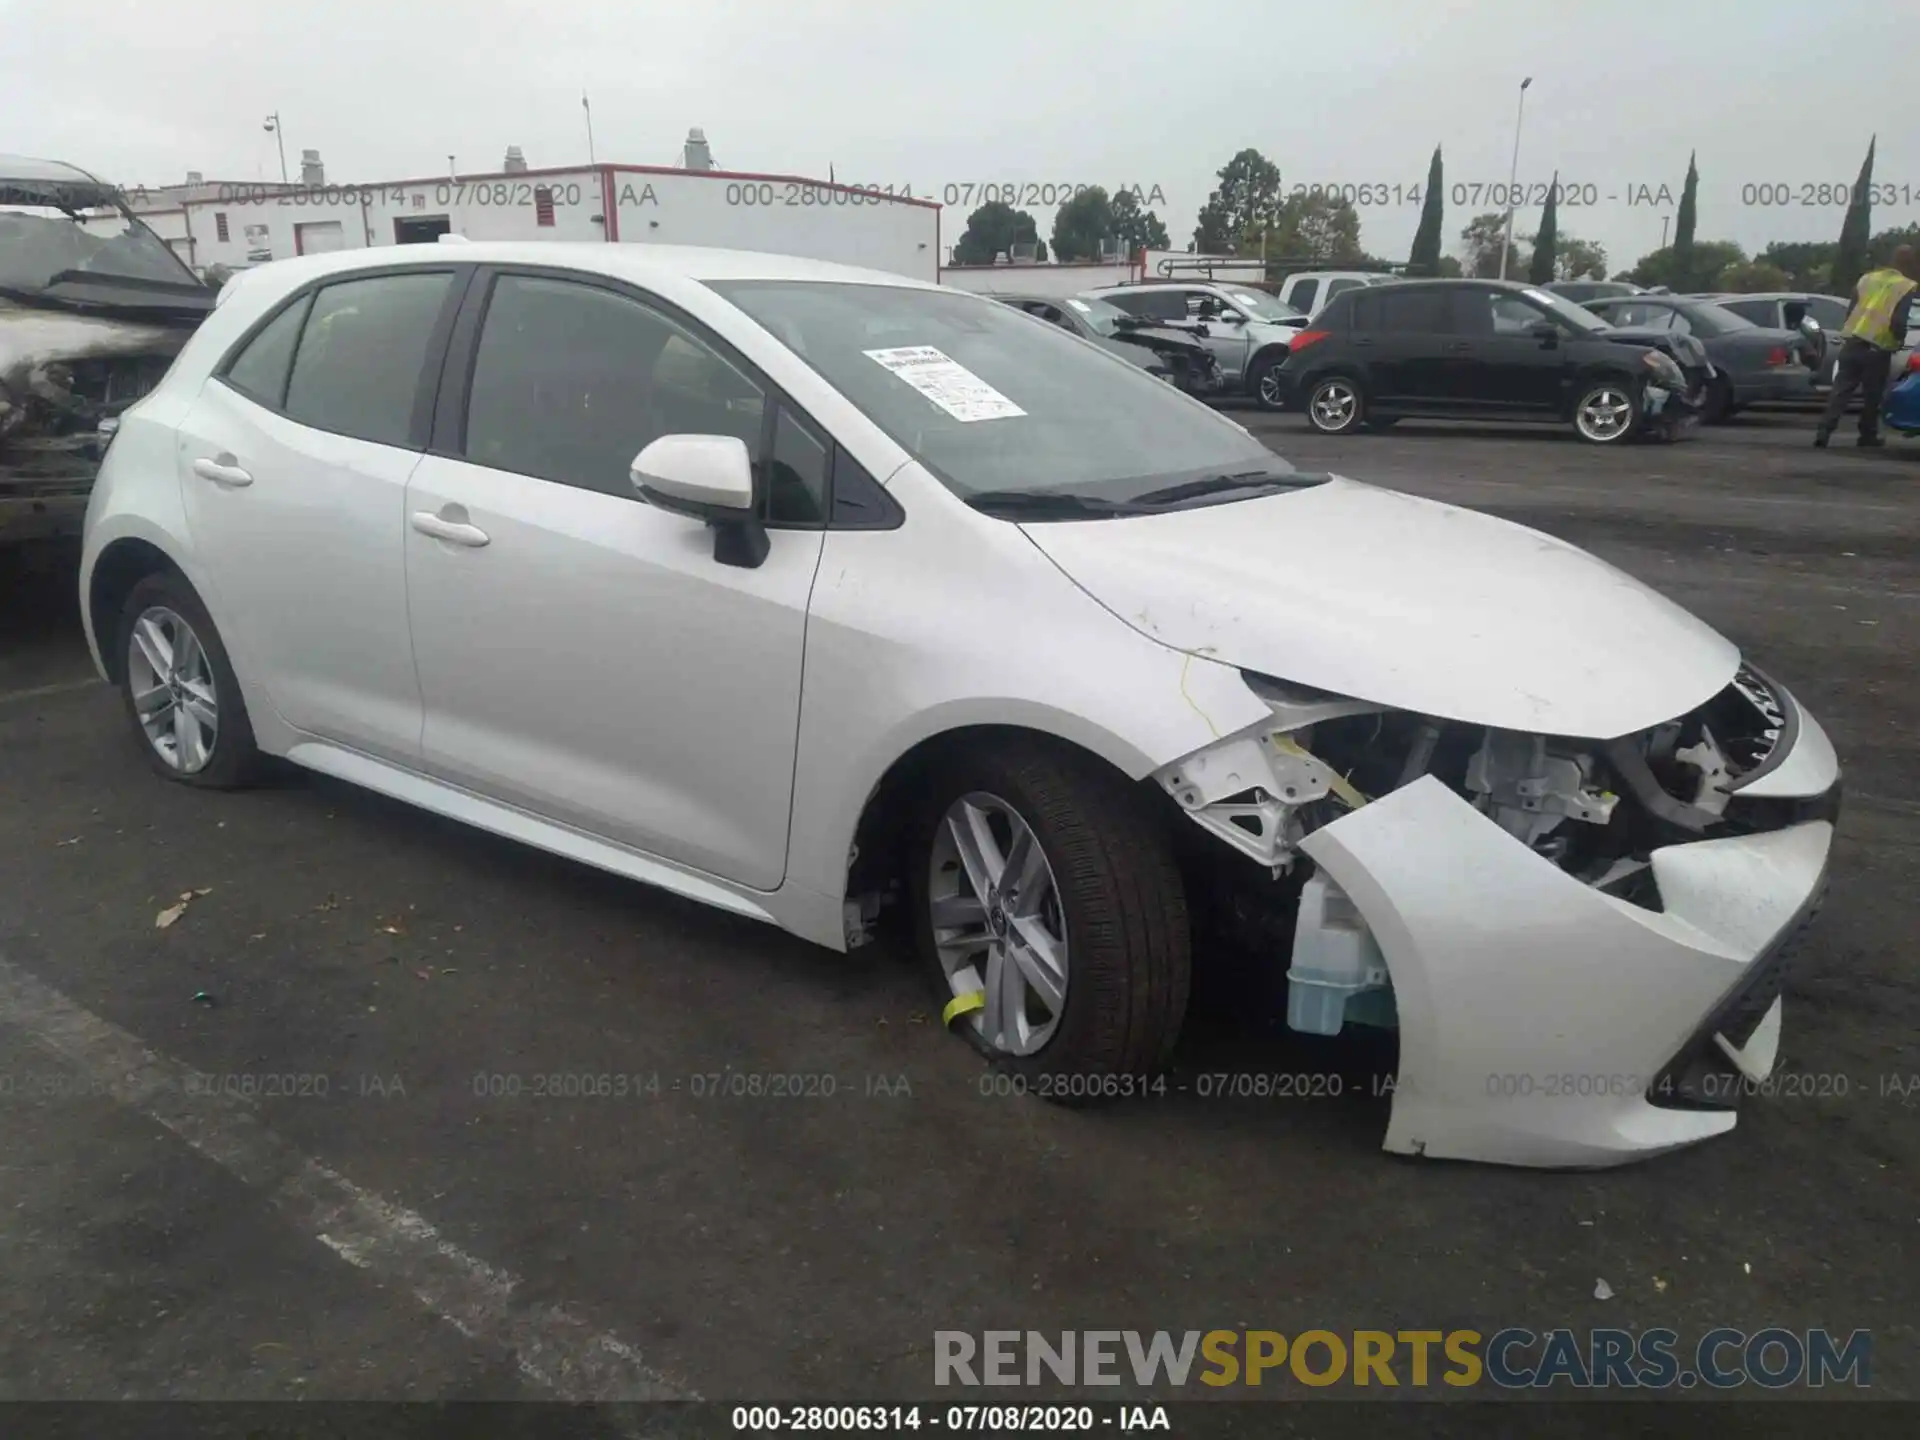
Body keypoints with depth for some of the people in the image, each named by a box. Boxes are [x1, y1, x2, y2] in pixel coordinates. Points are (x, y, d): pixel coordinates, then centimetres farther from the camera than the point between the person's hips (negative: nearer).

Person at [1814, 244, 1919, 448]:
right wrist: (1899, 340, 8)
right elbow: (1898, 322, -12)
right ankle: (1868, 435, 19)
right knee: (1872, 395, 10)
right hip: (1877, 348, -4)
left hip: (1851, 342, 4)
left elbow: (1851, 311, 14)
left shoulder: (1868, 277, 14)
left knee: (1841, 390, 1)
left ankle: (1824, 430, -13)